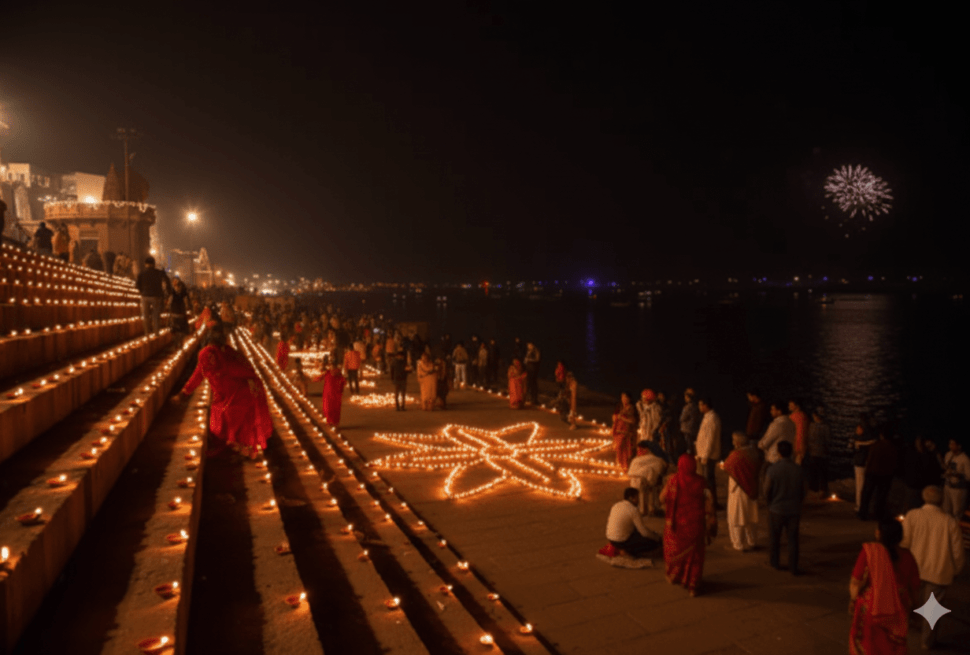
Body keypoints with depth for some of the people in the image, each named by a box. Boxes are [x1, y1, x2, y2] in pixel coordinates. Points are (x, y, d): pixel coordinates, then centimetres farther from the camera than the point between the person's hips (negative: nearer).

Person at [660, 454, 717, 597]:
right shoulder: (700, 482, -12)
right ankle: (693, 586, 17)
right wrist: (710, 523, 2)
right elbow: (708, 503, -8)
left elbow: (662, 498, -7)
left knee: (675, 550, 23)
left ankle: (674, 576, 42)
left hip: (676, 524, 0)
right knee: (694, 554, 13)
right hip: (695, 525, 0)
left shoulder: (673, 480, -15)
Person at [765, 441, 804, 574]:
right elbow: (803, 492, 1)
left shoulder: (773, 469, -17)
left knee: (775, 538, 16)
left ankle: (775, 562, 30)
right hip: (794, 509, 2)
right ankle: (793, 567, 14)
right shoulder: (798, 469, -8)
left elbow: (766, 491, -12)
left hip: (776, 509, -2)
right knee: (793, 539, 11)